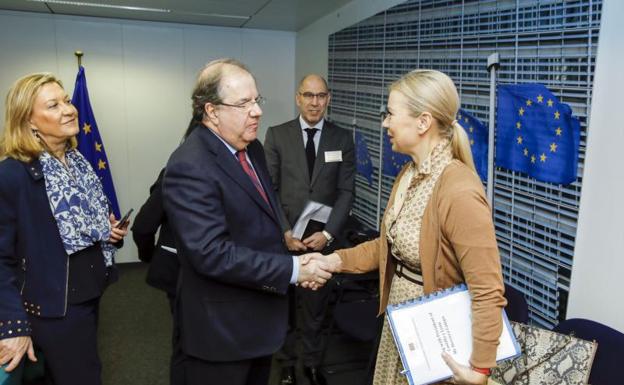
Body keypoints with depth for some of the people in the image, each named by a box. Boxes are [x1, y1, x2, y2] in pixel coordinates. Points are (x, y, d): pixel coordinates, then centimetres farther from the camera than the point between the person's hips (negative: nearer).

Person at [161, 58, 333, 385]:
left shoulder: (251, 148, 5)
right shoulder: (190, 168, -24)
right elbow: (213, 253, -30)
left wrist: (295, 264, 4)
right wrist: (293, 270, -25)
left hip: (259, 316, 8)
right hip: (221, 328, -8)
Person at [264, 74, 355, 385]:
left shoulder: (343, 139, 3)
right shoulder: (277, 135, 0)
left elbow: (346, 191, -1)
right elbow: (269, 189, -2)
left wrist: (327, 233, -11)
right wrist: (285, 232, -11)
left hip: (322, 239, 1)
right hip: (283, 239, 0)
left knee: (316, 306, 11)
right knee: (283, 305, 12)